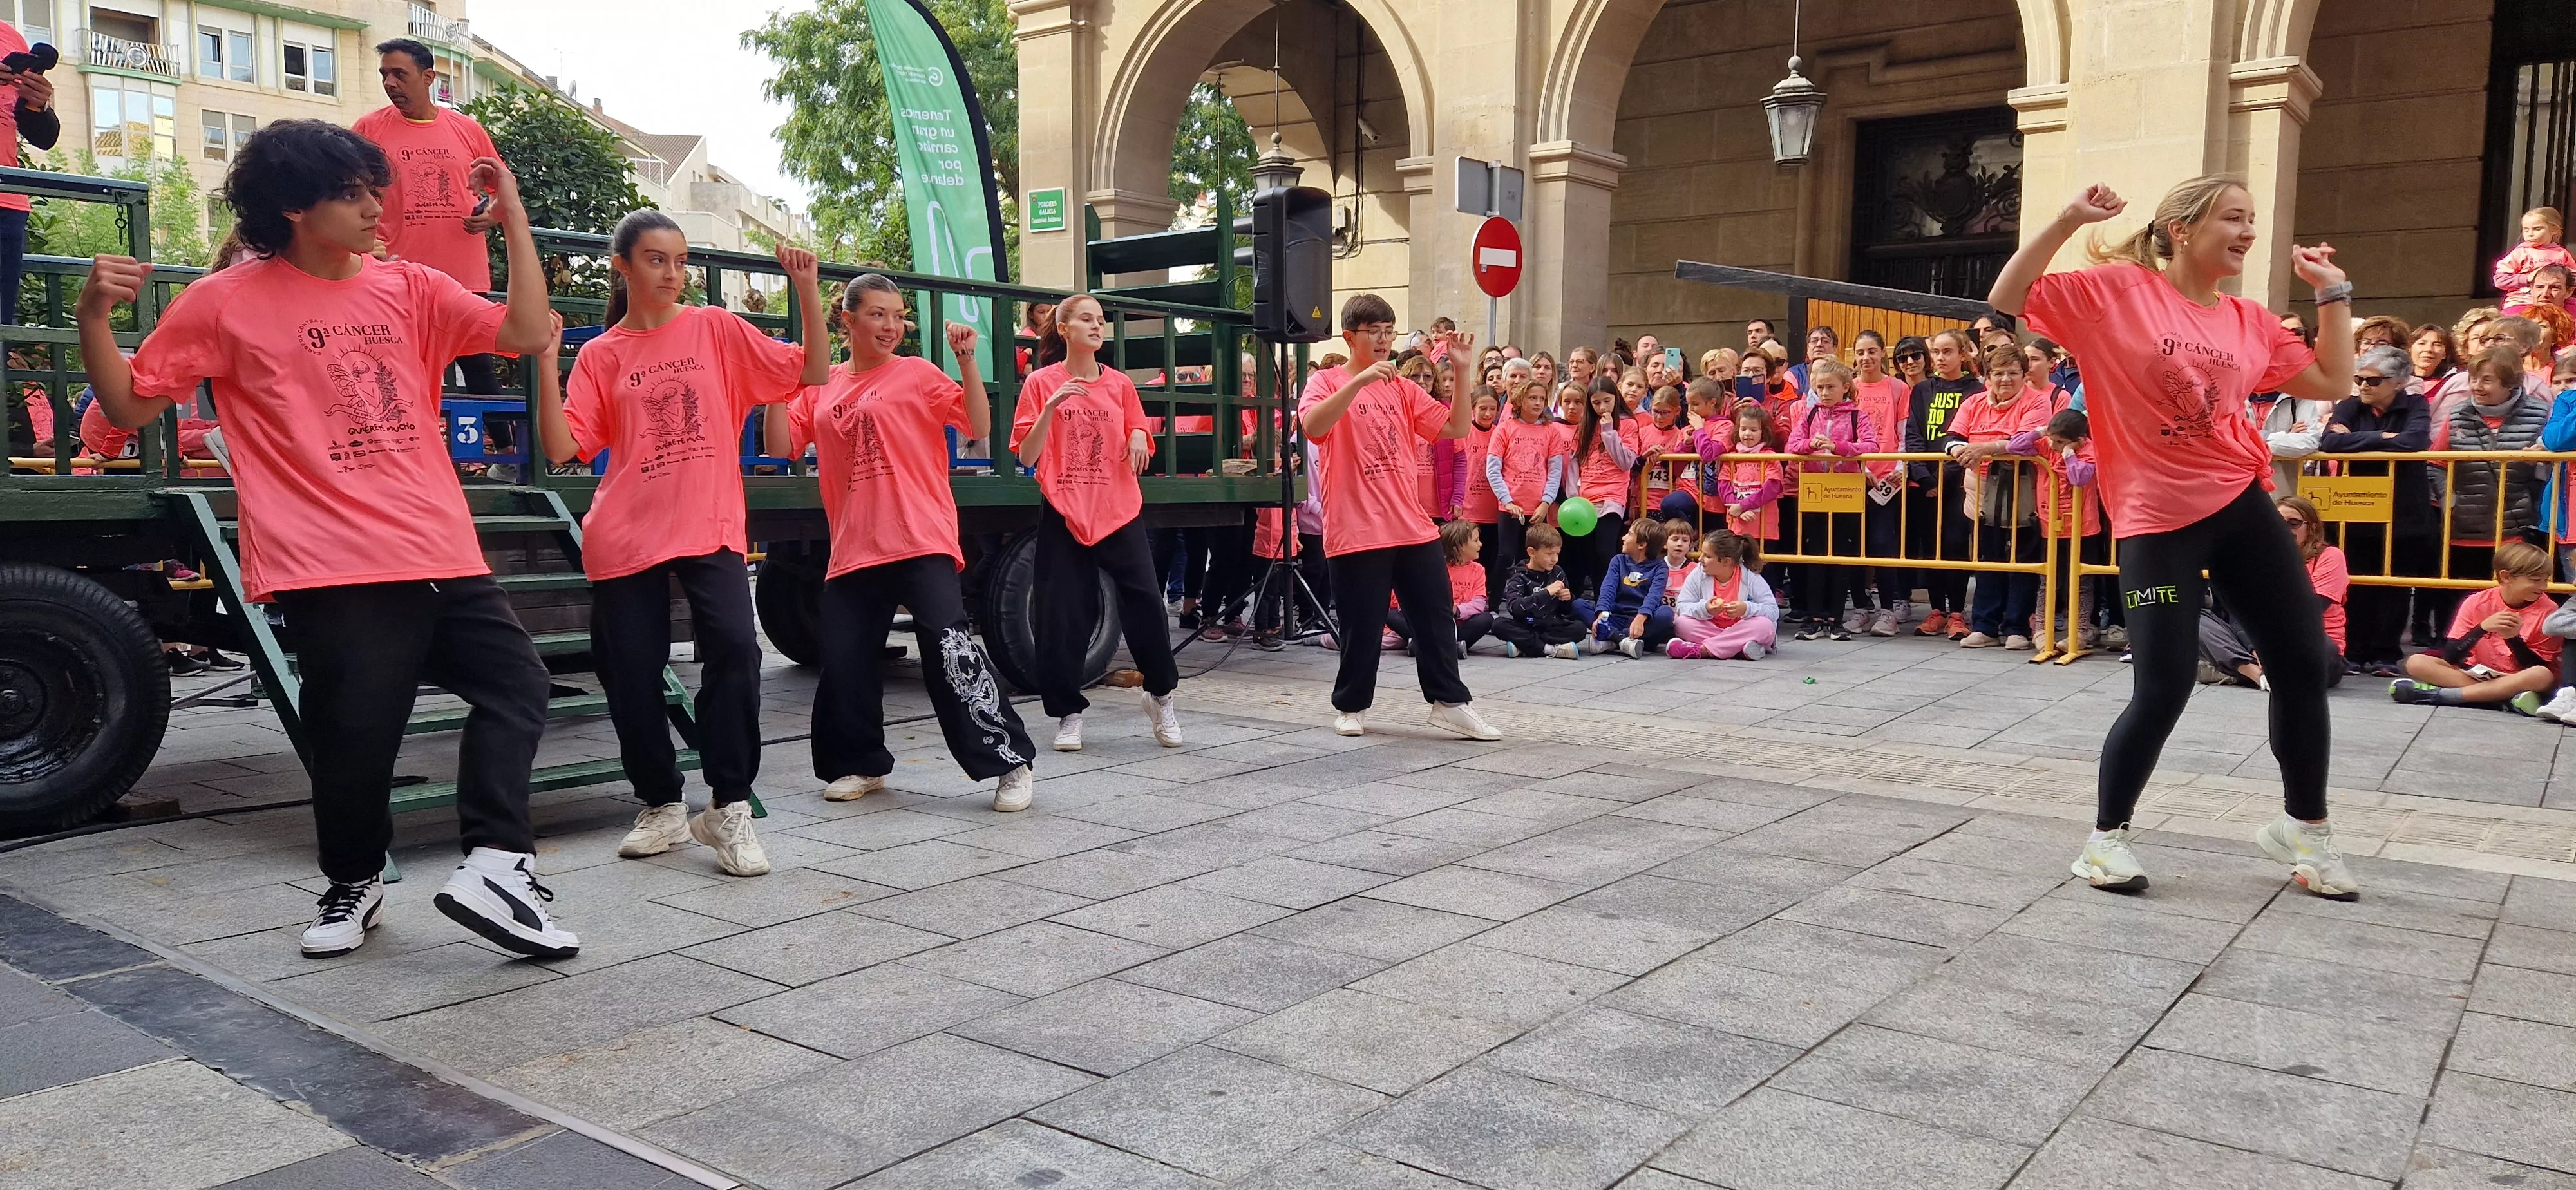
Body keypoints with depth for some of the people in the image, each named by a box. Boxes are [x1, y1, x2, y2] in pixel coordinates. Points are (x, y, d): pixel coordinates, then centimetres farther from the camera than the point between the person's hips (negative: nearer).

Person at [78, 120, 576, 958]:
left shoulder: (409, 287, 11)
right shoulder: (226, 303, 2)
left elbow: (527, 333, 2)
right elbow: (130, 406, 7)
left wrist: (513, 217, -1)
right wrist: (95, 316, -10)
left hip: (441, 553, 5)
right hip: (334, 569, -4)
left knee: (516, 685, 0)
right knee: (356, 733, -2)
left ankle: (494, 865, 1)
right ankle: (353, 884, 23)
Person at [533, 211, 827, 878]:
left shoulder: (716, 329, 7)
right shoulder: (601, 356, 8)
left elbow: (812, 374, 2)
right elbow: (561, 447, -2)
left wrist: (806, 290, -7)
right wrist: (545, 359, -11)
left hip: (709, 528, -1)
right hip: (626, 537, 2)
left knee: (732, 645, -23)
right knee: (631, 673, 2)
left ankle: (729, 808, -11)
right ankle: (663, 808, 22)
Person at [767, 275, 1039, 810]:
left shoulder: (917, 373, 3)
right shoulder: (821, 388, 14)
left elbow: (978, 426, -4)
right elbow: (781, 446, 8)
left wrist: (967, 360, -13)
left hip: (921, 542, -5)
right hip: (854, 549, 5)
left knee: (949, 651, -13)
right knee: (844, 659, 7)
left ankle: (1009, 762, -6)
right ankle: (861, 764, 27)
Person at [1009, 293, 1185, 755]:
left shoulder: (1120, 384, 9)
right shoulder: (1041, 383, 1)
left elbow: (1140, 451, 14)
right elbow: (1026, 456, -4)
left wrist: (1138, 436, -9)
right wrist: (1051, 407, -16)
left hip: (1120, 510, 2)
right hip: (1063, 512, -1)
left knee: (1145, 600, -8)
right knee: (1064, 614, 0)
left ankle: (1161, 695, 13)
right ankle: (1069, 712, 13)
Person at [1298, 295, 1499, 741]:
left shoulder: (1403, 389, 13)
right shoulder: (1326, 382, -1)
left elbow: (1457, 428, 8)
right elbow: (1313, 425, -22)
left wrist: (1461, 371, -2)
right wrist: (1359, 381, -29)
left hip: (1413, 528, 5)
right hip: (1357, 532, -5)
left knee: (1436, 617, 8)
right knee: (1363, 626, 1)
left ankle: (1449, 702, 19)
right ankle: (1349, 706, 20)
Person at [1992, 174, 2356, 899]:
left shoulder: (2251, 322, 10)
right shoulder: (2115, 289, -4)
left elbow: (2333, 383, 12)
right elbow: (2007, 299, -8)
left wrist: (2332, 290, 11)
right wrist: (2068, 221, -14)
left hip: (2241, 505, 6)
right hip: (2157, 521, -6)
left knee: (2305, 663, 7)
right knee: (2163, 690, -10)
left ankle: (2305, 827, 26)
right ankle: (2108, 834, 11)